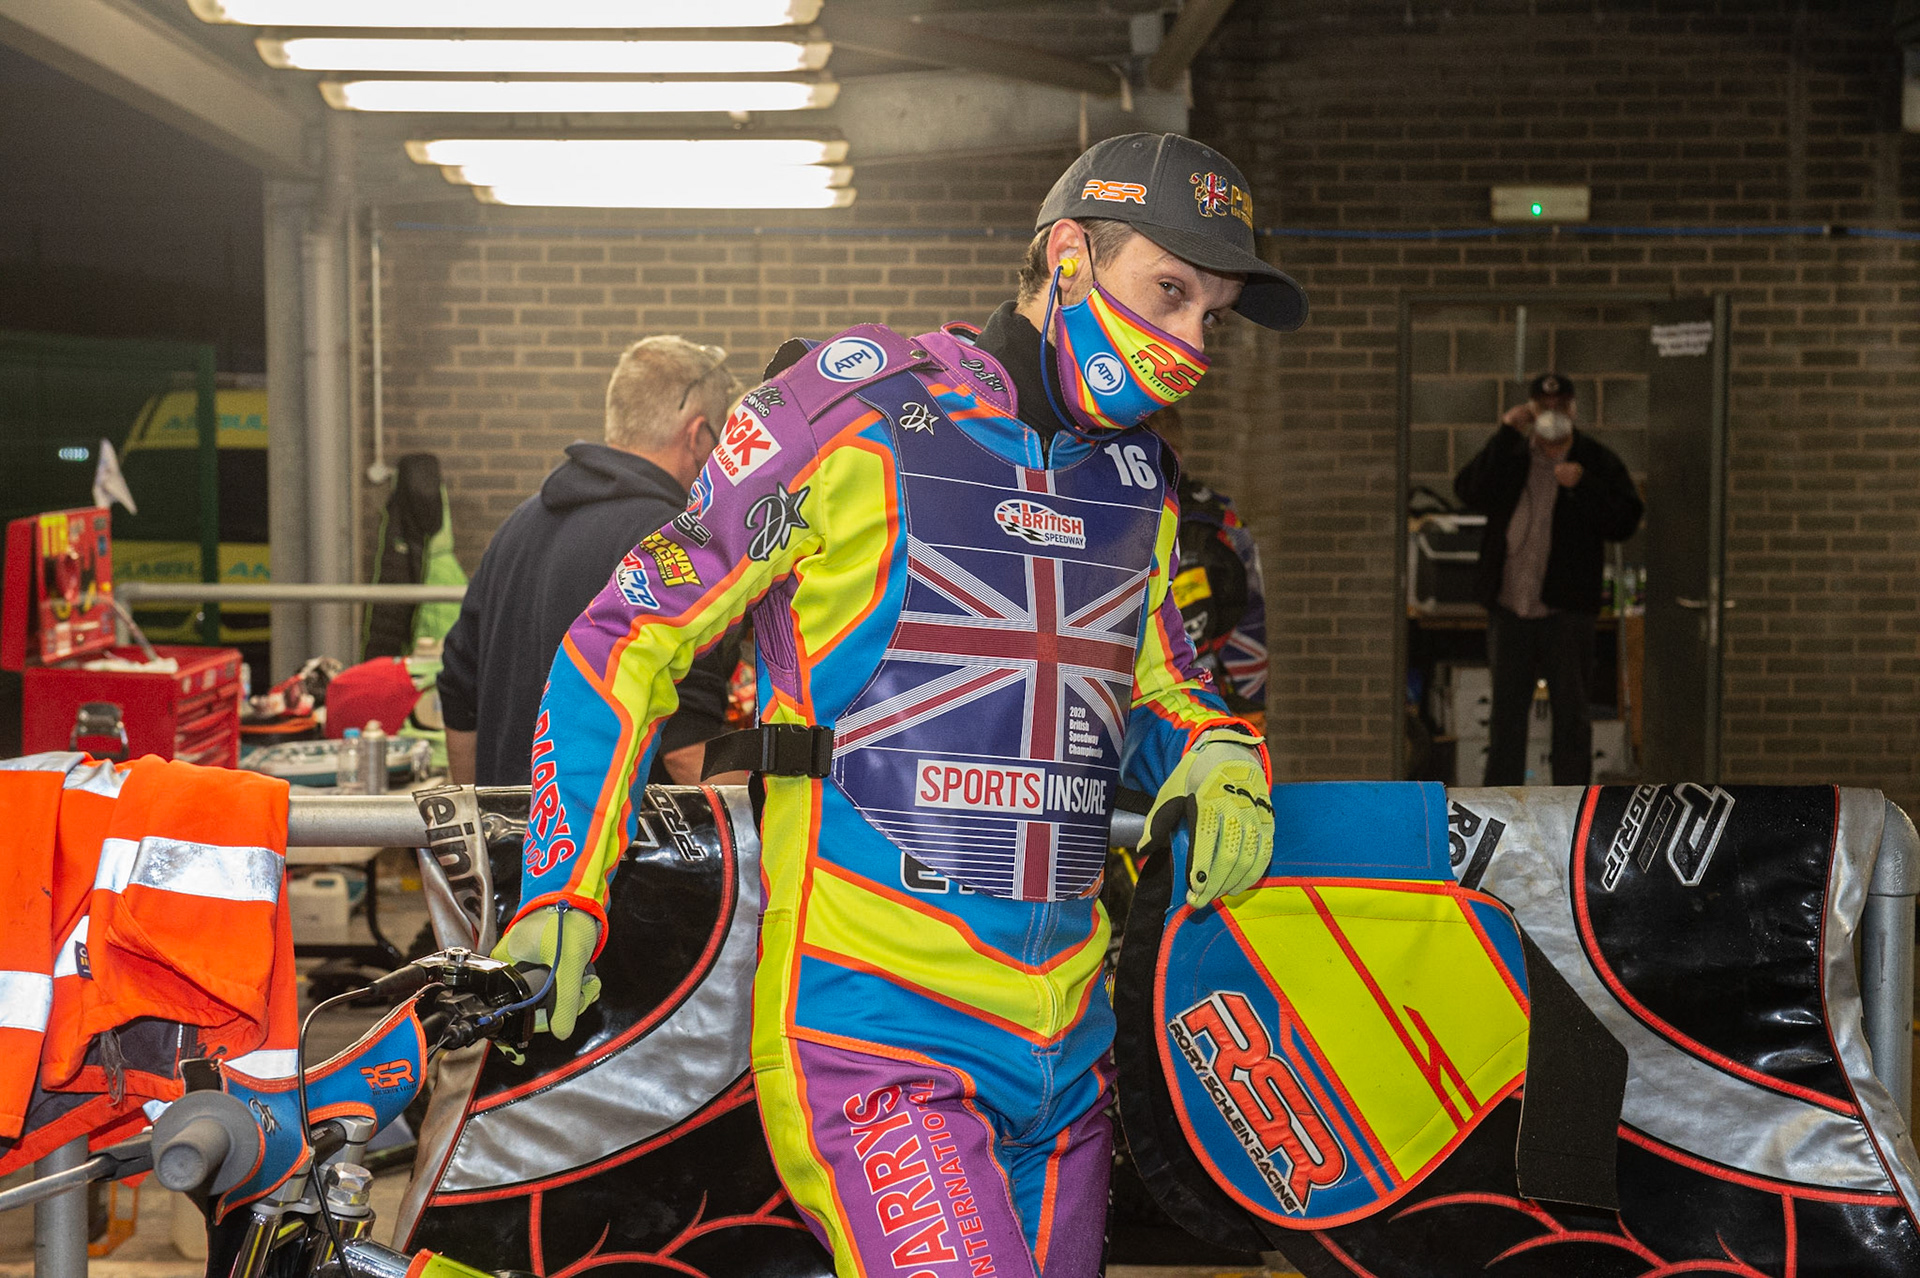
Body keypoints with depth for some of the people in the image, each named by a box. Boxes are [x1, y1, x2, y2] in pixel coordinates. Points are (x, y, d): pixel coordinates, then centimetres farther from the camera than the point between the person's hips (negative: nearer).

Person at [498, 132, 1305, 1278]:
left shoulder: (1142, 483, 15)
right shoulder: (856, 414, -5)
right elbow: (625, 637, -3)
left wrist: (1220, 752, 4)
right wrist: (561, 895, -9)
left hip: (1067, 1037, 7)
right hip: (871, 1016, -7)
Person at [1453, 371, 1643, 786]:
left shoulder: (1597, 462, 3)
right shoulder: (1510, 456, 8)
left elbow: (1624, 523, -4)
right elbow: (1470, 491, -9)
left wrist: (1582, 486, -17)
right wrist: (1505, 434, -12)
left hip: (1566, 609, -2)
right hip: (1510, 604, 2)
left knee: (1570, 711, 3)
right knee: (1507, 709, 9)